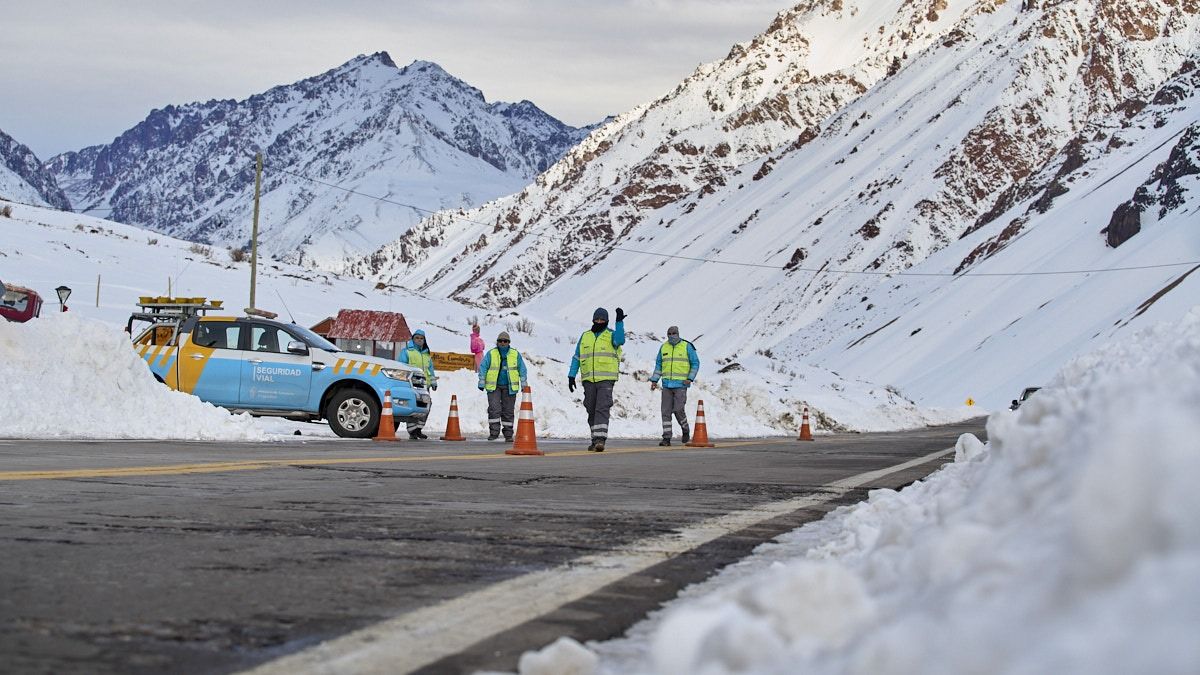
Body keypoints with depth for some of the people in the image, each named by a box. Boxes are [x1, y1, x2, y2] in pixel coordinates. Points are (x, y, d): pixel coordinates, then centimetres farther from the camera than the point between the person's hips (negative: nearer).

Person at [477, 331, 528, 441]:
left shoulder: (516, 354, 7)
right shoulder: (491, 354, 3)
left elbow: (522, 369, 11)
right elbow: (483, 368, 3)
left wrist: (524, 384, 7)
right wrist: (481, 383, -1)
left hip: (509, 387, 1)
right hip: (494, 387, -1)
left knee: (508, 411, 4)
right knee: (494, 409, -12)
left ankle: (508, 434, 9)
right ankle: (494, 432, -8)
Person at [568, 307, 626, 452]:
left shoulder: (611, 335, 4)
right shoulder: (585, 336, 14)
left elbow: (620, 340, -21)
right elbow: (577, 357, 16)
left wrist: (620, 322, -27)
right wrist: (571, 376, 8)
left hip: (606, 379, -4)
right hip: (589, 380, 4)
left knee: (602, 409, -16)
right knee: (591, 411, 7)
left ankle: (600, 439, -23)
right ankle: (595, 440, 15)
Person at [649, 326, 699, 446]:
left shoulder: (687, 347, 0)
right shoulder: (663, 347, 11)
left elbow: (695, 363, 4)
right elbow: (658, 365, 18)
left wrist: (690, 378, -8)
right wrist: (654, 380, 9)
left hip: (680, 384, -4)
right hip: (667, 384, 4)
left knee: (678, 410, -12)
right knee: (666, 411, -1)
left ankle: (685, 430, 15)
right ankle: (666, 438, 2)